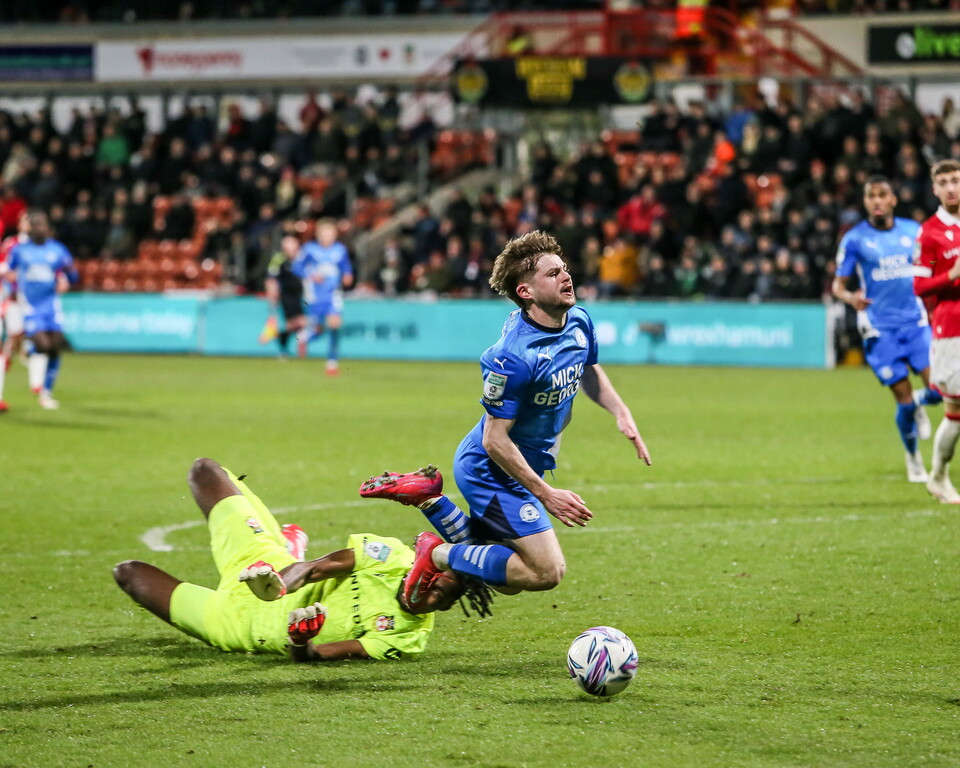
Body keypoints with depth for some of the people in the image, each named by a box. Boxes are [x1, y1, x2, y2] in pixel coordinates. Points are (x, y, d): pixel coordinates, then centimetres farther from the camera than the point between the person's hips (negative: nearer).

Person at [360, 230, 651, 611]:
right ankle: (439, 556, -1)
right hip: (492, 470, -9)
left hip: (524, 466, 9)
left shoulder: (579, 322, -4)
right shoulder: (513, 357, -30)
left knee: (506, 579, 18)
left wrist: (621, 413, 3)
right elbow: (495, 440, -26)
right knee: (547, 571, -14)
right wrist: (546, 494, -23)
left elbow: (589, 373, 19)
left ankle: (428, 497, 23)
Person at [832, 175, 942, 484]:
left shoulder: (913, 231, 7)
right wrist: (850, 297, -22)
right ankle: (913, 458, 20)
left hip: (916, 321, 3)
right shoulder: (854, 239, -2)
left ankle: (919, 403, 26)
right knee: (903, 398, -4)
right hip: (880, 328, -3)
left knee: (938, 387, -12)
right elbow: (838, 284, -1)